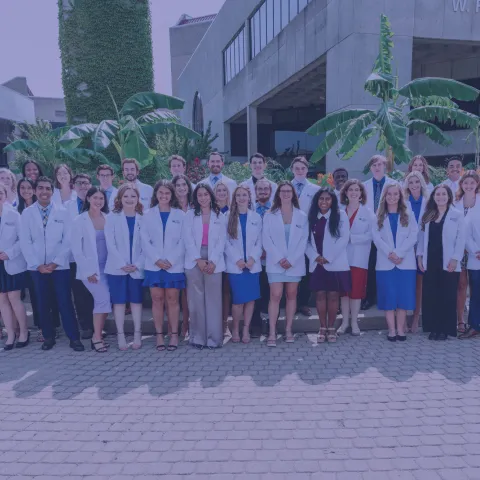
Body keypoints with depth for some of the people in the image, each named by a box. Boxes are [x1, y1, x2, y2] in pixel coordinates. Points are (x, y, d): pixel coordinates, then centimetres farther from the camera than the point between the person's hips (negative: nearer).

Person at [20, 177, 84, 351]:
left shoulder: (63, 213, 2)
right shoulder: (27, 213, 4)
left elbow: (68, 241, -2)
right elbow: (25, 242, 0)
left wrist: (55, 262, -10)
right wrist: (38, 265, -8)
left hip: (60, 266, -1)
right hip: (37, 267, 2)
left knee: (65, 302, -2)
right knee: (42, 304, 8)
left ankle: (74, 338, 6)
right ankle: (48, 337, 22)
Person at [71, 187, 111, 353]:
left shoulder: (108, 218, 7)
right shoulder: (80, 220, -3)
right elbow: (76, 249, -5)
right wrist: (88, 271, -11)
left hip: (107, 267, 4)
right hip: (91, 269, -4)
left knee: (104, 301, 4)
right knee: (103, 299, -14)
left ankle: (97, 335, 18)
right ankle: (97, 337, 0)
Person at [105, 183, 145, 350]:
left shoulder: (143, 219, 5)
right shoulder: (112, 217, 3)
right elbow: (110, 243, -4)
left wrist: (138, 264, -10)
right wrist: (122, 264, -12)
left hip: (137, 268, 1)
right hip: (117, 267, -1)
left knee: (136, 301, 7)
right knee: (119, 301, 3)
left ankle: (137, 335, 15)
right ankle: (121, 336, 12)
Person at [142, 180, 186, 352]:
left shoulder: (180, 215, 4)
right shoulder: (148, 215, 8)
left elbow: (183, 241, -1)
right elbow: (145, 241, 2)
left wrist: (170, 261, -11)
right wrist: (157, 259, -10)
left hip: (174, 265, -1)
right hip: (154, 265, 1)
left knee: (172, 299, 1)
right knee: (157, 299, 2)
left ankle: (174, 335, 10)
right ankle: (159, 335, 11)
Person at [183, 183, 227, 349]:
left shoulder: (220, 216, 10)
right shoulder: (190, 215, 9)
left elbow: (221, 241, 3)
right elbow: (188, 239, 1)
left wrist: (213, 261, -9)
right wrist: (199, 259, -10)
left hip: (214, 262, 0)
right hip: (194, 261, 0)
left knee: (213, 300, -1)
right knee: (196, 300, 0)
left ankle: (214, 338, 6)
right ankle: (197, 337, 8)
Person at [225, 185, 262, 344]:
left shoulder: (256, 217, 9)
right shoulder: (228, 217, 5)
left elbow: (259, 241, 5)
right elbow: (226, 241, -1)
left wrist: (253, 258, -9)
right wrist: (237, 259, -11)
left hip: (253, 264, 2)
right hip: (235, 265, -2)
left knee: (251, 298, 1)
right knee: (238, 299, -5)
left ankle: (246, 329, 16)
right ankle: (235, 329, 15)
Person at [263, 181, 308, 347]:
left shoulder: (301, 216, 7)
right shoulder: (269, 215, 4)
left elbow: (304, 240, 1)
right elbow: (267, 240, -1)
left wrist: (291, 259, -10)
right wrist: (279, 258, -12)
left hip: (295, 263, 2)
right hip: (275, 263, -1)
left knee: (291, 296, 7)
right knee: (275, 296, -8)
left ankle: (288, 330, 16)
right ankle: (272, 333, -5)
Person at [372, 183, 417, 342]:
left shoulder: (408, 214, 10)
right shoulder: (379, 216, 10)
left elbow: (413, 236, -1)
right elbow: (376, 237, -1)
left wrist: (399, 253, -14)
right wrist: (389, 253, -16)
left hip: (405, 262, 0)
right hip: (385, 262, 0)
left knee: (404, 296, 0)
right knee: (389, 296, -1)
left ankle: (401, 329, 8)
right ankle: (391, 330, 6)